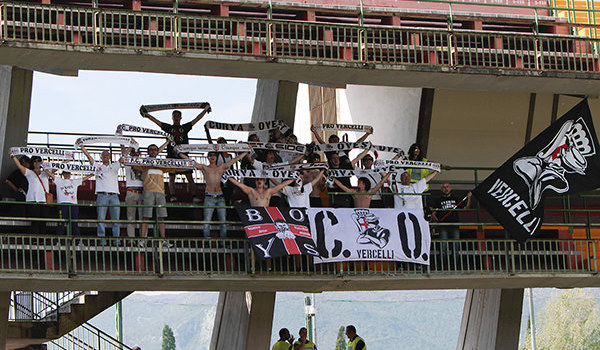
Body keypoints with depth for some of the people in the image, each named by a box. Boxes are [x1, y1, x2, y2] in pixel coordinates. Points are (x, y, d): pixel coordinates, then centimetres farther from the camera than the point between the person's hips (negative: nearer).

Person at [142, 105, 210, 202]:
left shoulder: (185, 127, 18)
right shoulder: (168, 127, 15)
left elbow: (197, 119, 20)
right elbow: (156, 121, 12)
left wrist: (205, 109, 20)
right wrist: (146, 114, 7)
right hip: (172, 156, -1)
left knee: (190, 177, -6)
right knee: (171, 177, -5)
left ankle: (194, 196, -11)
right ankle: (172, 196, -9)